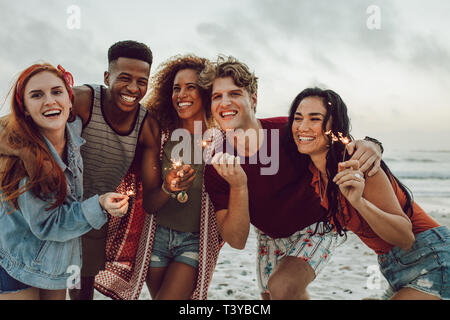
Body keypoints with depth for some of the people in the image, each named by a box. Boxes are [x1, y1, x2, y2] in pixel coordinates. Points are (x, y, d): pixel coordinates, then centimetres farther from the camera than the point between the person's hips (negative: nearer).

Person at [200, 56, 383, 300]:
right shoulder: (217, 167, -21)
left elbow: (344, 145, -13)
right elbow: (236, 241, -22)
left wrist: (369, 146, -38)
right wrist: (238, 187, -38)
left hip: (315, 229, -4)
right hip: (270, 238, 4)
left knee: (282, 288, -25)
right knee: (268, 295, 18)